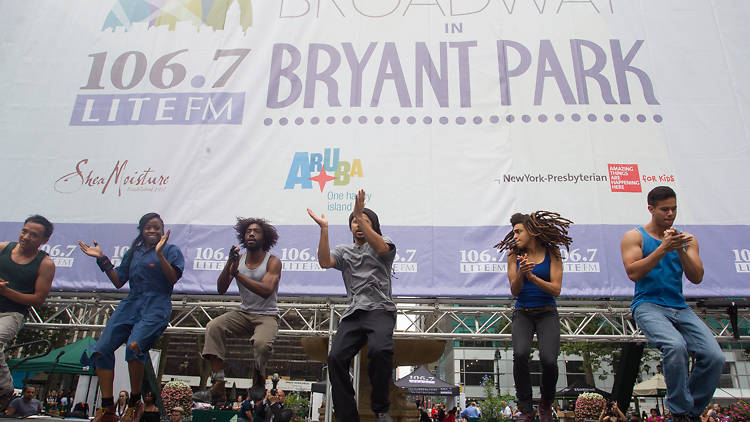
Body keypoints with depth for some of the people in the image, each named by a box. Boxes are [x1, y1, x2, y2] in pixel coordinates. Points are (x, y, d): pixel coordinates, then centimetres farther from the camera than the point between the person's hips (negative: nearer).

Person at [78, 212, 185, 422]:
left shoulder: (171, 250, 7)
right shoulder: (133, 253, 23)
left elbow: (173, 279, -7)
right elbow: (118, 281, 21)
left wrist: (159, 253, -17)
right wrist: (102, 259, 13)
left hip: (156, 306, -6)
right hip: (131, 303, 6)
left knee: (134, 345, -30)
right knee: (101, 348, -11)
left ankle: (135, 403, -12)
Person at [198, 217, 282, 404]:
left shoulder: (273, 262, -7)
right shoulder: (238, 259, 6)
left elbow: (266, 291, -23)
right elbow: (221, 289, -1)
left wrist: (237, 273, -24)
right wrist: (229, 264, -15)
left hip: (267, 316, -4)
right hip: (243, 313, 4)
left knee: (262, 343, -34)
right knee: (213, 327, -23)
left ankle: (259, 381, 0)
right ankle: (218, 388, -22)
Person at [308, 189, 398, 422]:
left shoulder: (385, 243, 16)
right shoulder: (344, 251, 24)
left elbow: (381, 247, -10)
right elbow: (324, 262, 4)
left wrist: (361, 215, -16)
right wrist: (324, 229, -5)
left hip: (380, 309, -3)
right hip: (353, 313, 3)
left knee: (380, 350, -32)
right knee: (336, 357, -21)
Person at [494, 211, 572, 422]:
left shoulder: (552, 253, 0)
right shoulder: (514, 254, 4)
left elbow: (556, 289, -6)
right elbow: (514, 290, -1)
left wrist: (532, 276, -20)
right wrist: (520, 273, -21)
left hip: (547, 312, -1)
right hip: (523, 313, 1)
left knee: (548, 359, -22)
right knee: (520, 354, -26)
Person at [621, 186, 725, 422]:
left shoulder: (687, 239, 16)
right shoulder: (635, 237, 4)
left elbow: (696, 278, 4)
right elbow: (633, 273, -10)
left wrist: (681, 250, -11)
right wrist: (663, 248, -16)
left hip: (680, 308, 4)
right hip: (648, 305, -4)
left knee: (714, 357, -17)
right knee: (676, 346, -32)